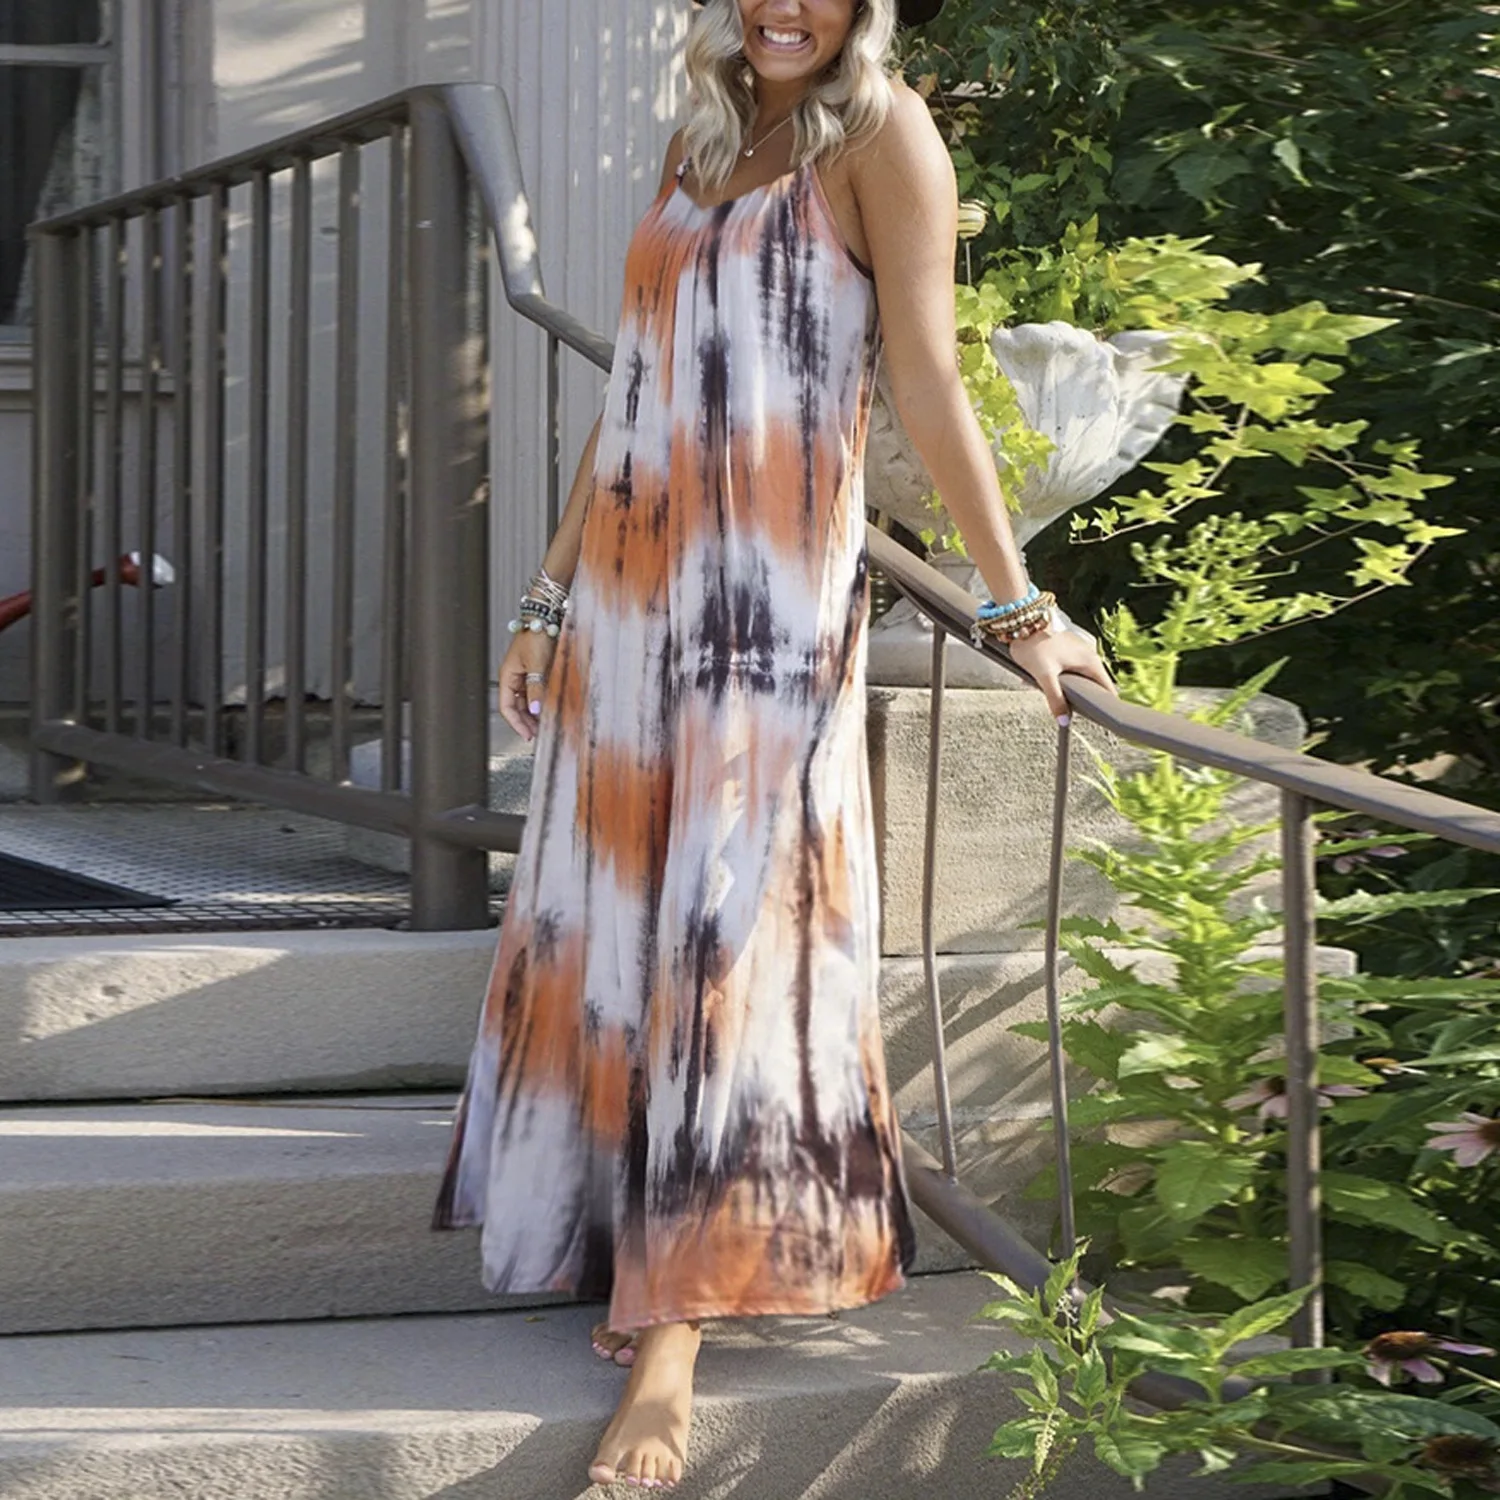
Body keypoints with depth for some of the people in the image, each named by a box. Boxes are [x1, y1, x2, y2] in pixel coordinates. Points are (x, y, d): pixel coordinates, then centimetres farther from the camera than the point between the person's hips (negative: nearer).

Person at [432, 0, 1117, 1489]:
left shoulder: (879, 135, -2)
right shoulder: (698, 150, 16)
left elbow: (927, 380, -8)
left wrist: (1013, 601, -12)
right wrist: (549, 604, 17)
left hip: (772, 600, -7)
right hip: (629, 597, 7)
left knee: (731, 935, -9)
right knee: (610, 925, 6)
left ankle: (674, 1331, -10)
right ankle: (641, 1264, 15)